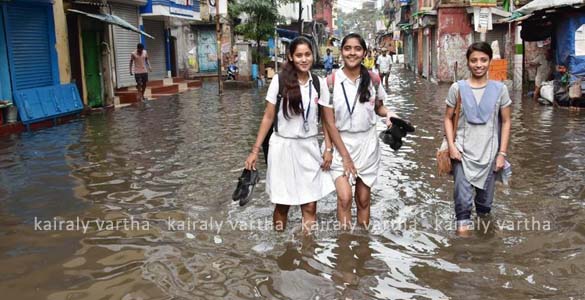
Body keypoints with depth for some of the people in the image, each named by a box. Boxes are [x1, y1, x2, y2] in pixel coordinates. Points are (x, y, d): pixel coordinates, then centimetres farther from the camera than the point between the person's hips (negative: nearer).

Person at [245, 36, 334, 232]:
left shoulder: (319, 83, 2)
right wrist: (255, 150, -4)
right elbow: (268, 117, -2)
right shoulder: (279, 80, -6)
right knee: (282, 203, 9)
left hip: (309, 147, 2)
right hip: (283, 146, -2)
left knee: (310, 206, 1)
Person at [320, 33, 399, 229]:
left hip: (367, 143, 2)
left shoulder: (373, 79, -3)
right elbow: (329, 122, -9)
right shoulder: (332, 82, -9)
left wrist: (388, 113, -12)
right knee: (344, 197, -14)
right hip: (341, 143, -2)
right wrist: (345, 156, -11)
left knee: (363, 198, 10)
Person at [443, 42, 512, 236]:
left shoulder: (499, 89, 0)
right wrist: (451, 145, -8)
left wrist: (502, 153, -1)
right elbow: (448, 118, 3)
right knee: (463, 200, -7)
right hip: (462, 154, -1)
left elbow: (506, 122, 4)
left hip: (489, 154, 2)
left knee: (485, 201, 13)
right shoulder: (458, 88, -3)